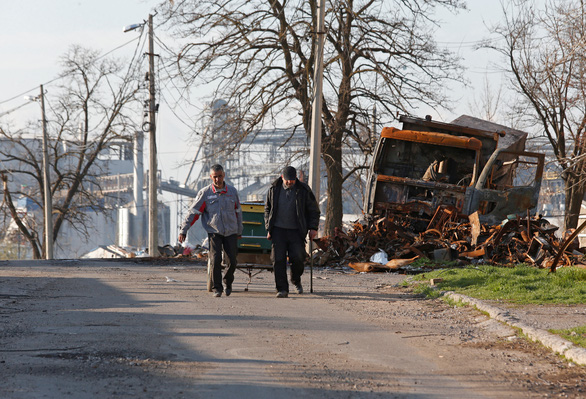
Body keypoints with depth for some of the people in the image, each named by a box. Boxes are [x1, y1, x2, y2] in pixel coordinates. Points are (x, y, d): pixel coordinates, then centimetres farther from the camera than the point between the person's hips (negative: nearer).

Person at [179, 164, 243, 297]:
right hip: (214, 232, -2)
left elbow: (238, 212, 16)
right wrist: (183, 230, -6)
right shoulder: (205, 193, -3)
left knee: (232, 262, 0)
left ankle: (228, 282, 28)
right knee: (215, 260, -13)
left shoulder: (232, 192, 5)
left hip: (230, 232, 2)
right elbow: (193, 212, -2)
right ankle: (217, 288, -1)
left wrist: (239, 231, 22)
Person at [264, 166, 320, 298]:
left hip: (296, 231, -1)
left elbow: (314, 210, 7)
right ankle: (282, 289, -2)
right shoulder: (274, 189, 5)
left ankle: (296, 280, 17)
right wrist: (268, 228, 9)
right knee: (278, 260, -7)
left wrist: (313, 228, -2)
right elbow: (267, 209, 16)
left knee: (298, 257, -13)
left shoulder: (303, 190, 0)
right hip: (278, 229, 1)